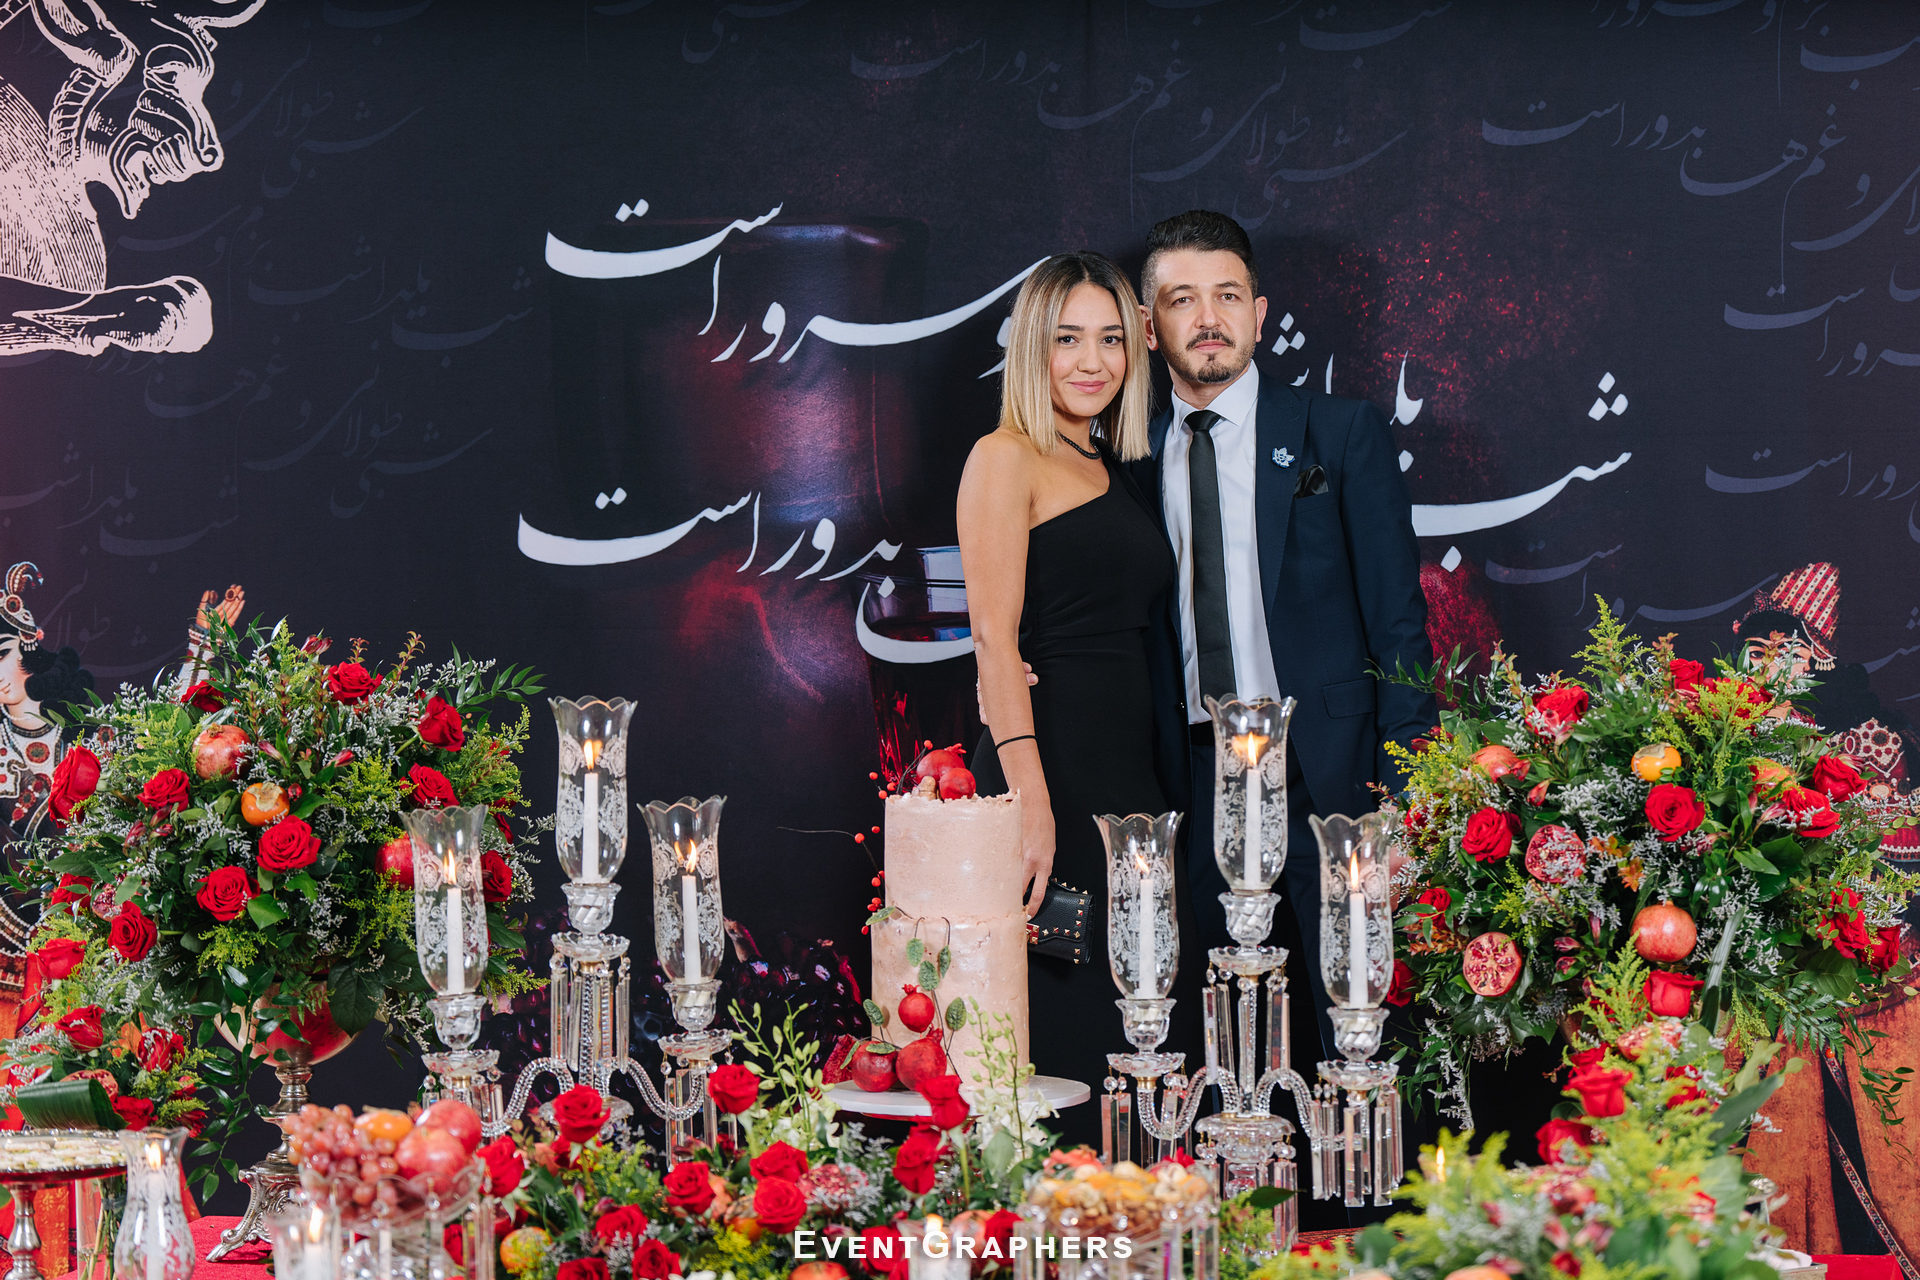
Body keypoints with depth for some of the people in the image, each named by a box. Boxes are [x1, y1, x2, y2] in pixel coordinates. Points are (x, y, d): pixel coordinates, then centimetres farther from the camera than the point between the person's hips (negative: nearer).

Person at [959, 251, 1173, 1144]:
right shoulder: (1006, 459, -2)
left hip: (1129, 771, 8)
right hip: (1047, 765, -7)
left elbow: (1132, 630, 15)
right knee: (1056, 1030, -7)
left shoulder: (1116, 473, 20)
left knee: (1124, 1030, 7)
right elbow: (995, 636, -12)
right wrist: (1029, 797, -21)